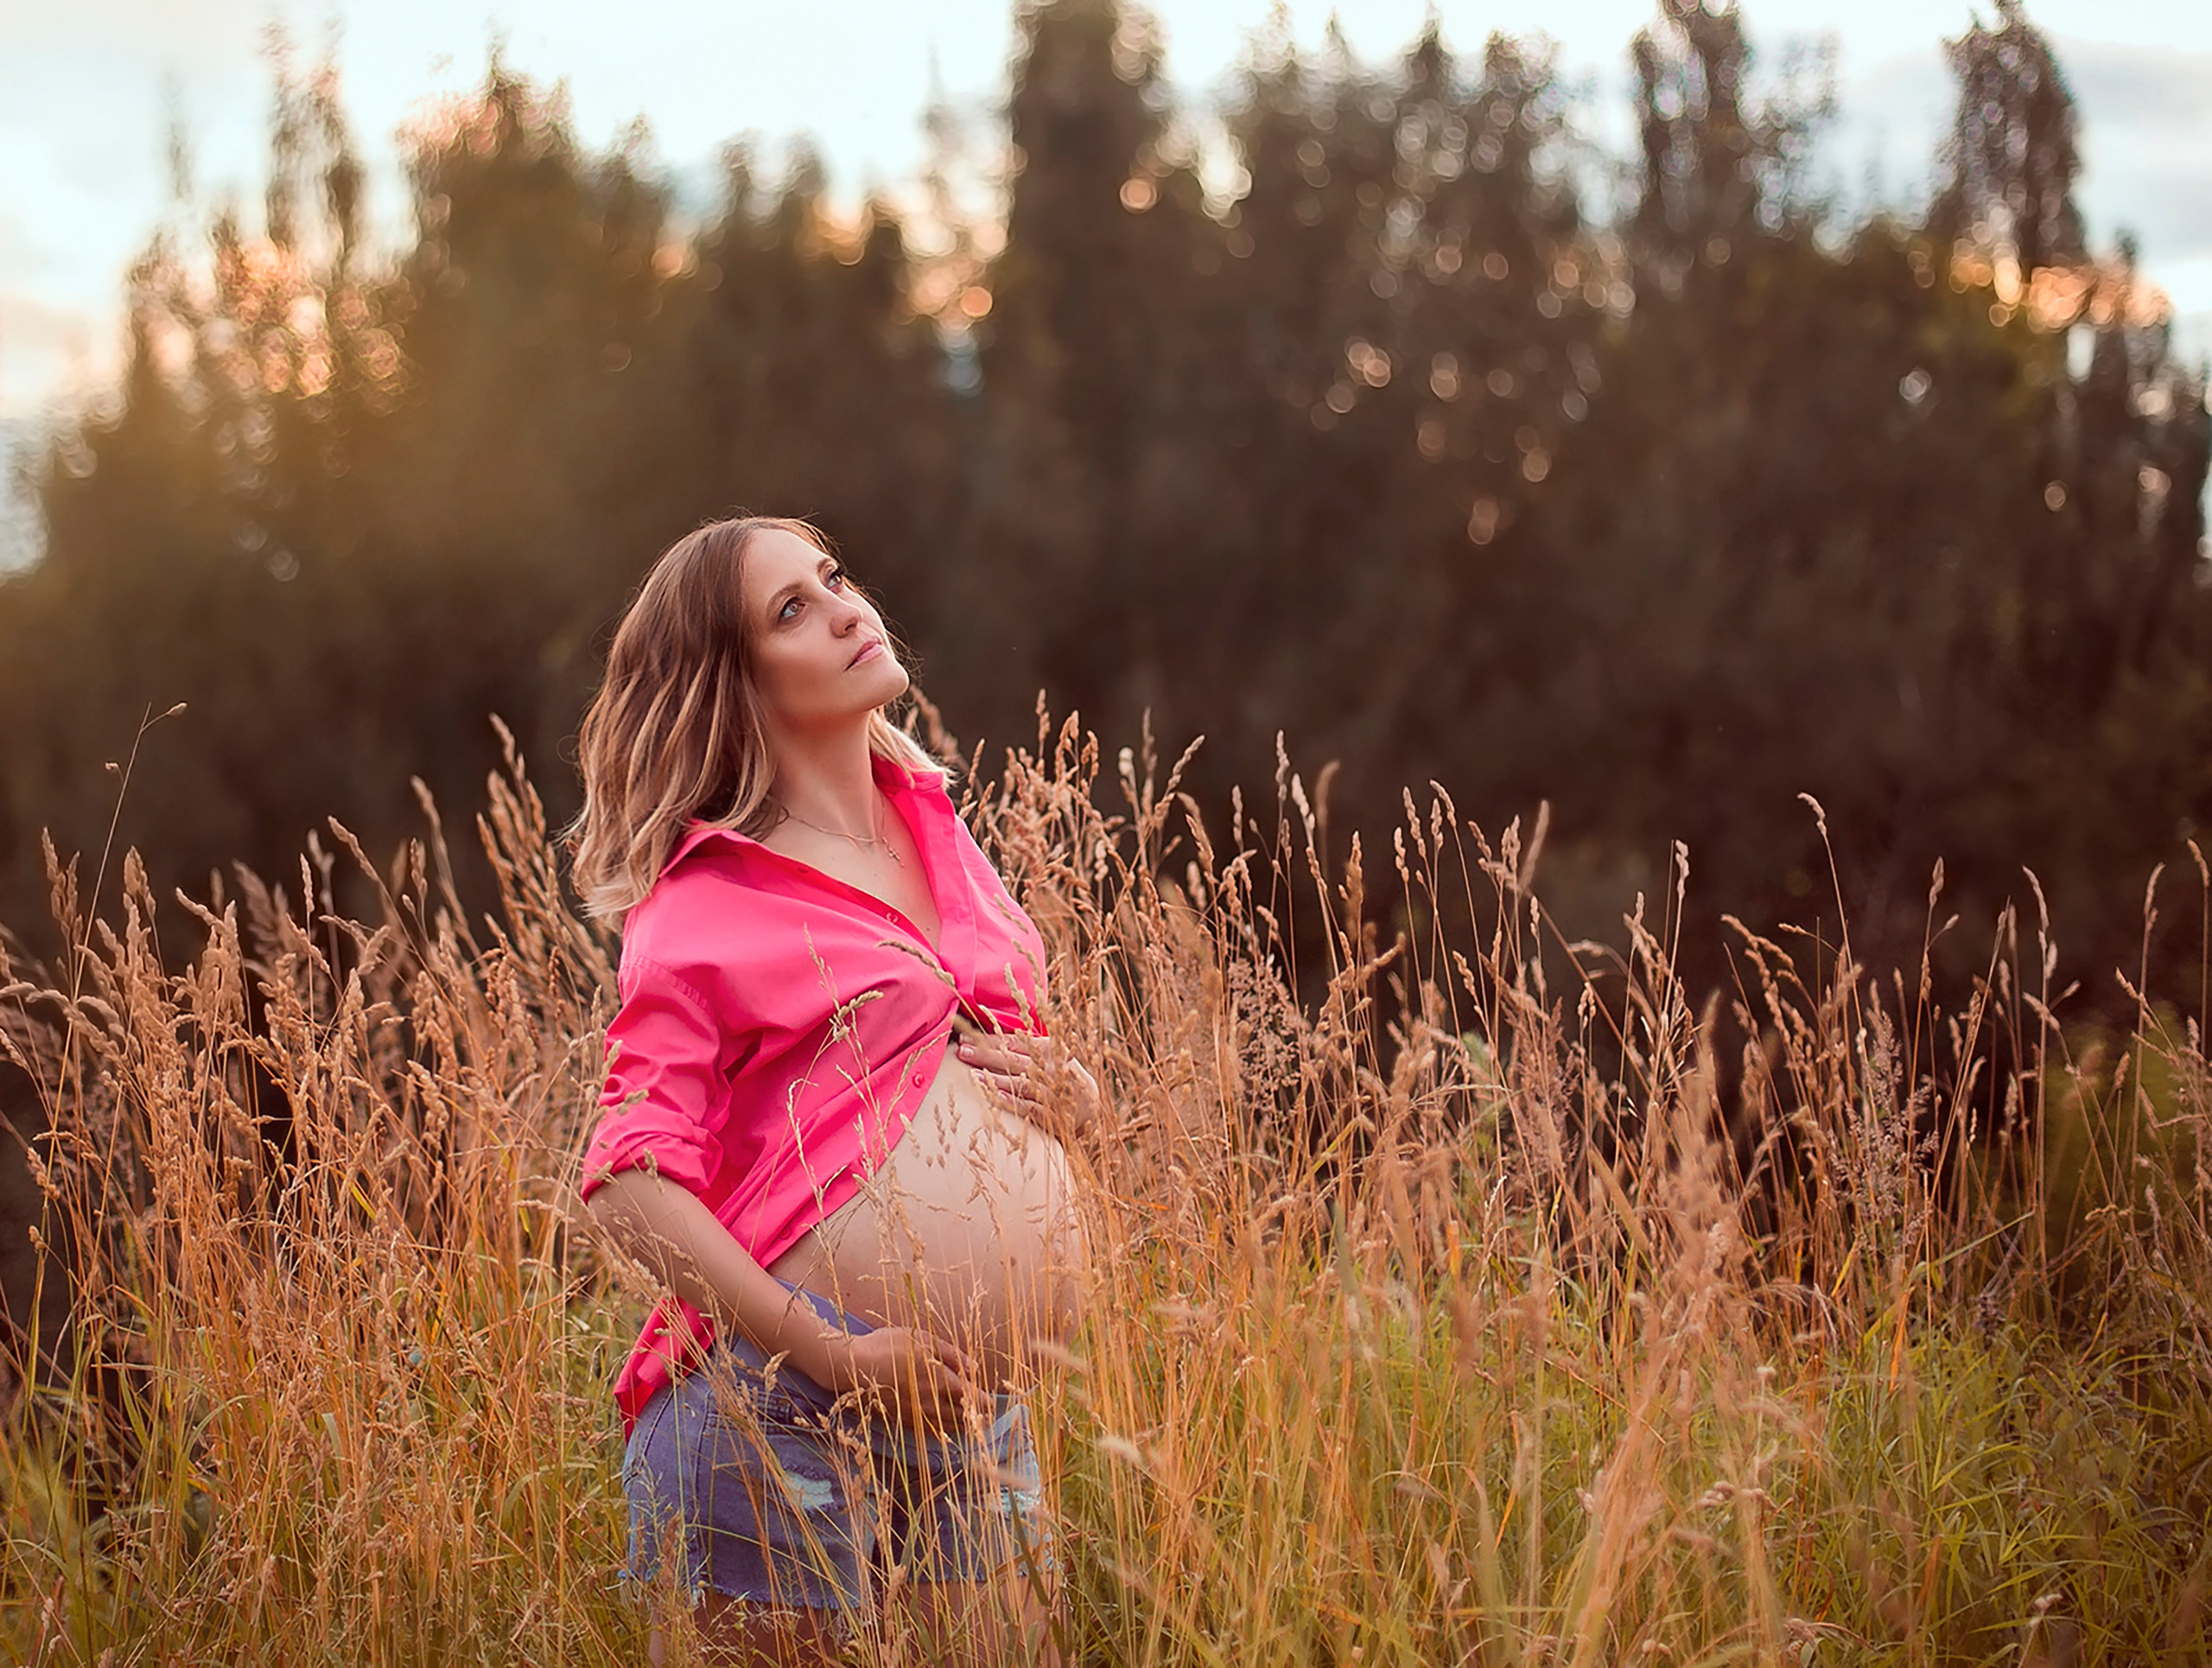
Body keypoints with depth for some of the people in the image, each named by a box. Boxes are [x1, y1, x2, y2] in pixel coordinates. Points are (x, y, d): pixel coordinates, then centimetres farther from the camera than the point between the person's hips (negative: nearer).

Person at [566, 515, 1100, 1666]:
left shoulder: (930, 824, 15)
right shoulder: (708, 902, -5)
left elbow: (1024, 1066, 27)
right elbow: (629, 1182, -14)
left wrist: (1066, 1091, 3)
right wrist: (833, 1355, -19)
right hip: (786, 1398, -6)